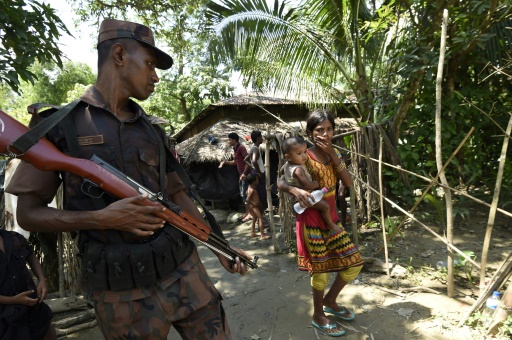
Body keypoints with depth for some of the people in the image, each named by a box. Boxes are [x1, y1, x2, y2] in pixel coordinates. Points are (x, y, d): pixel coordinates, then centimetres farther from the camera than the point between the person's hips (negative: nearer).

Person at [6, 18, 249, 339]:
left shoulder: (152, 128, 9)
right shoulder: (57, 123, -3)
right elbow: (28, 213, -2)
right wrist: (101, 218, -18)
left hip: (183, 269, 4)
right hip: (121, 291, -3)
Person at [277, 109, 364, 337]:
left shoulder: (333, 153, 6)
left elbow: (348, 182, -5)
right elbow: (280, 182, -13)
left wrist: (332, 153, -12)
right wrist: (296, 190, -34)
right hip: (312, 219, -7)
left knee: (354, 263, 12)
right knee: (321, 268, 4)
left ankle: (330, 301, 34)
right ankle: (318, 316, 28)